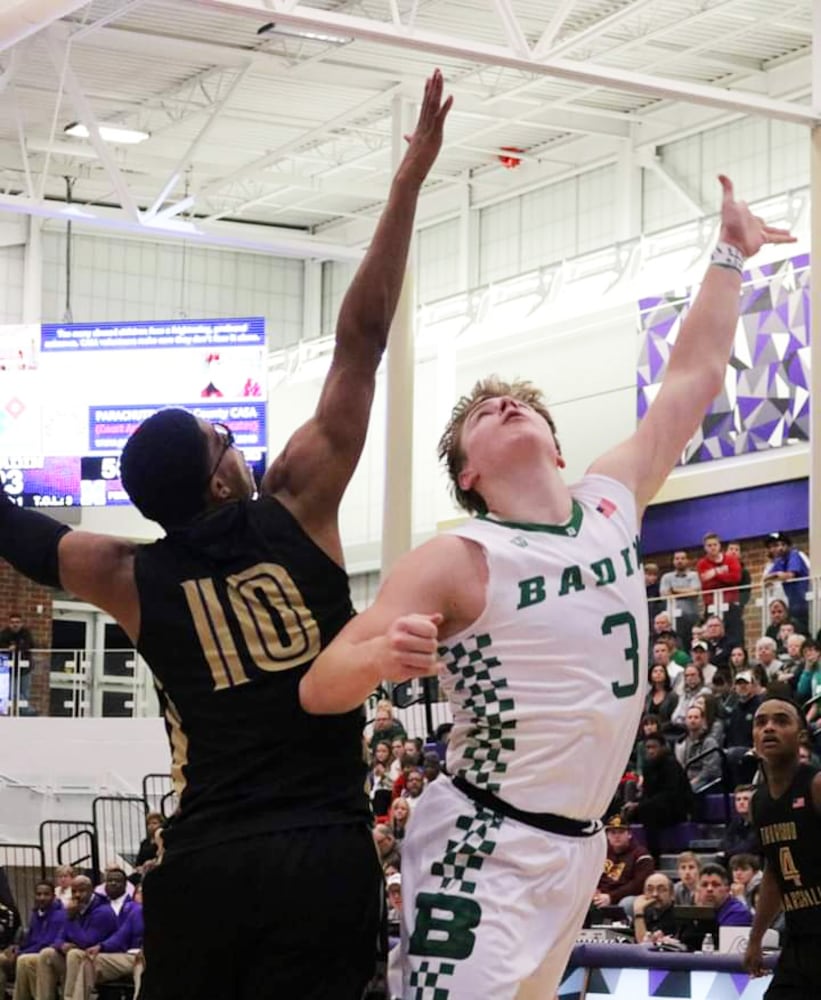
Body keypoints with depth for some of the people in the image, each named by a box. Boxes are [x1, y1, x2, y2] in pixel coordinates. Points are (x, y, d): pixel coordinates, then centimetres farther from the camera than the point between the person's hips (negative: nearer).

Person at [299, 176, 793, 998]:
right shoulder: (456, 563, -10)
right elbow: (318, 690, -15)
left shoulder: (611, 506, 6)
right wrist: (380, 655, -36)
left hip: (579, 844, 7)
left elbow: (694, 375, 17)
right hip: (485, 845, -7)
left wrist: (729, 254, 22)